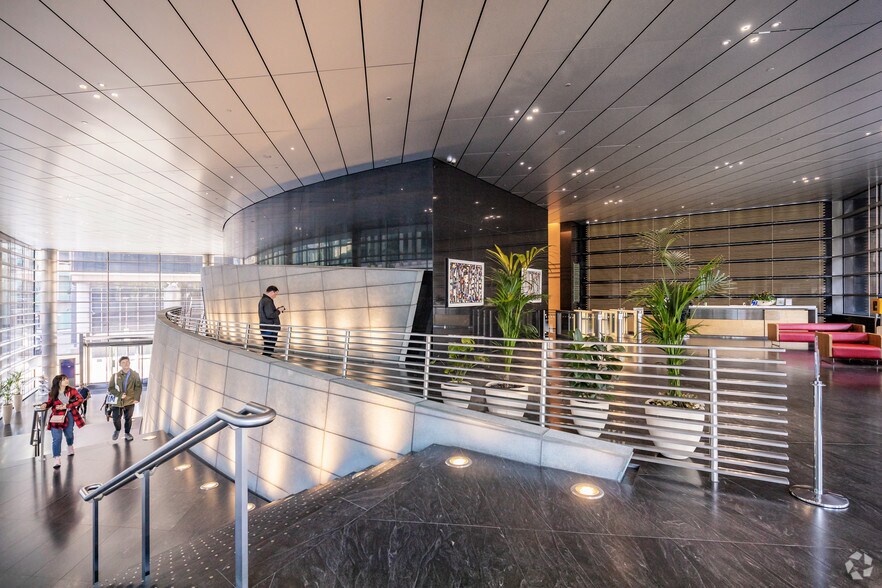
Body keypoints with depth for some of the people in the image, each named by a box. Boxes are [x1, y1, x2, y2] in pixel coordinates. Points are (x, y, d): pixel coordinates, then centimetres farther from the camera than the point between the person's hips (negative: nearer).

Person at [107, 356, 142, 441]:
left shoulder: (135, 375, 2)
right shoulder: (115, 376, 2)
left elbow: (138, 387, 1)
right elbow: (110, 388, 2)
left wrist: (136, 398, -9)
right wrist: (119, 394, -13)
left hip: (130, 401, 0)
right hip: (118, 401, 0)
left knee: (128, 418, 8)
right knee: (116, 418, -1)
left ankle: (127, 433, 28)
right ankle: (117, 430, 31)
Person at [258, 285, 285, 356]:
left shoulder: (262, 300, 17)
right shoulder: (268, 301, -16)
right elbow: (270, 315, -24)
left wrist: (277, 310, 12)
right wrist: (279, 311, -10)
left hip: (265, 328, 10)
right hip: (270, 329, -10)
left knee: (267, 348, 17)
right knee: (269, 350, -6)